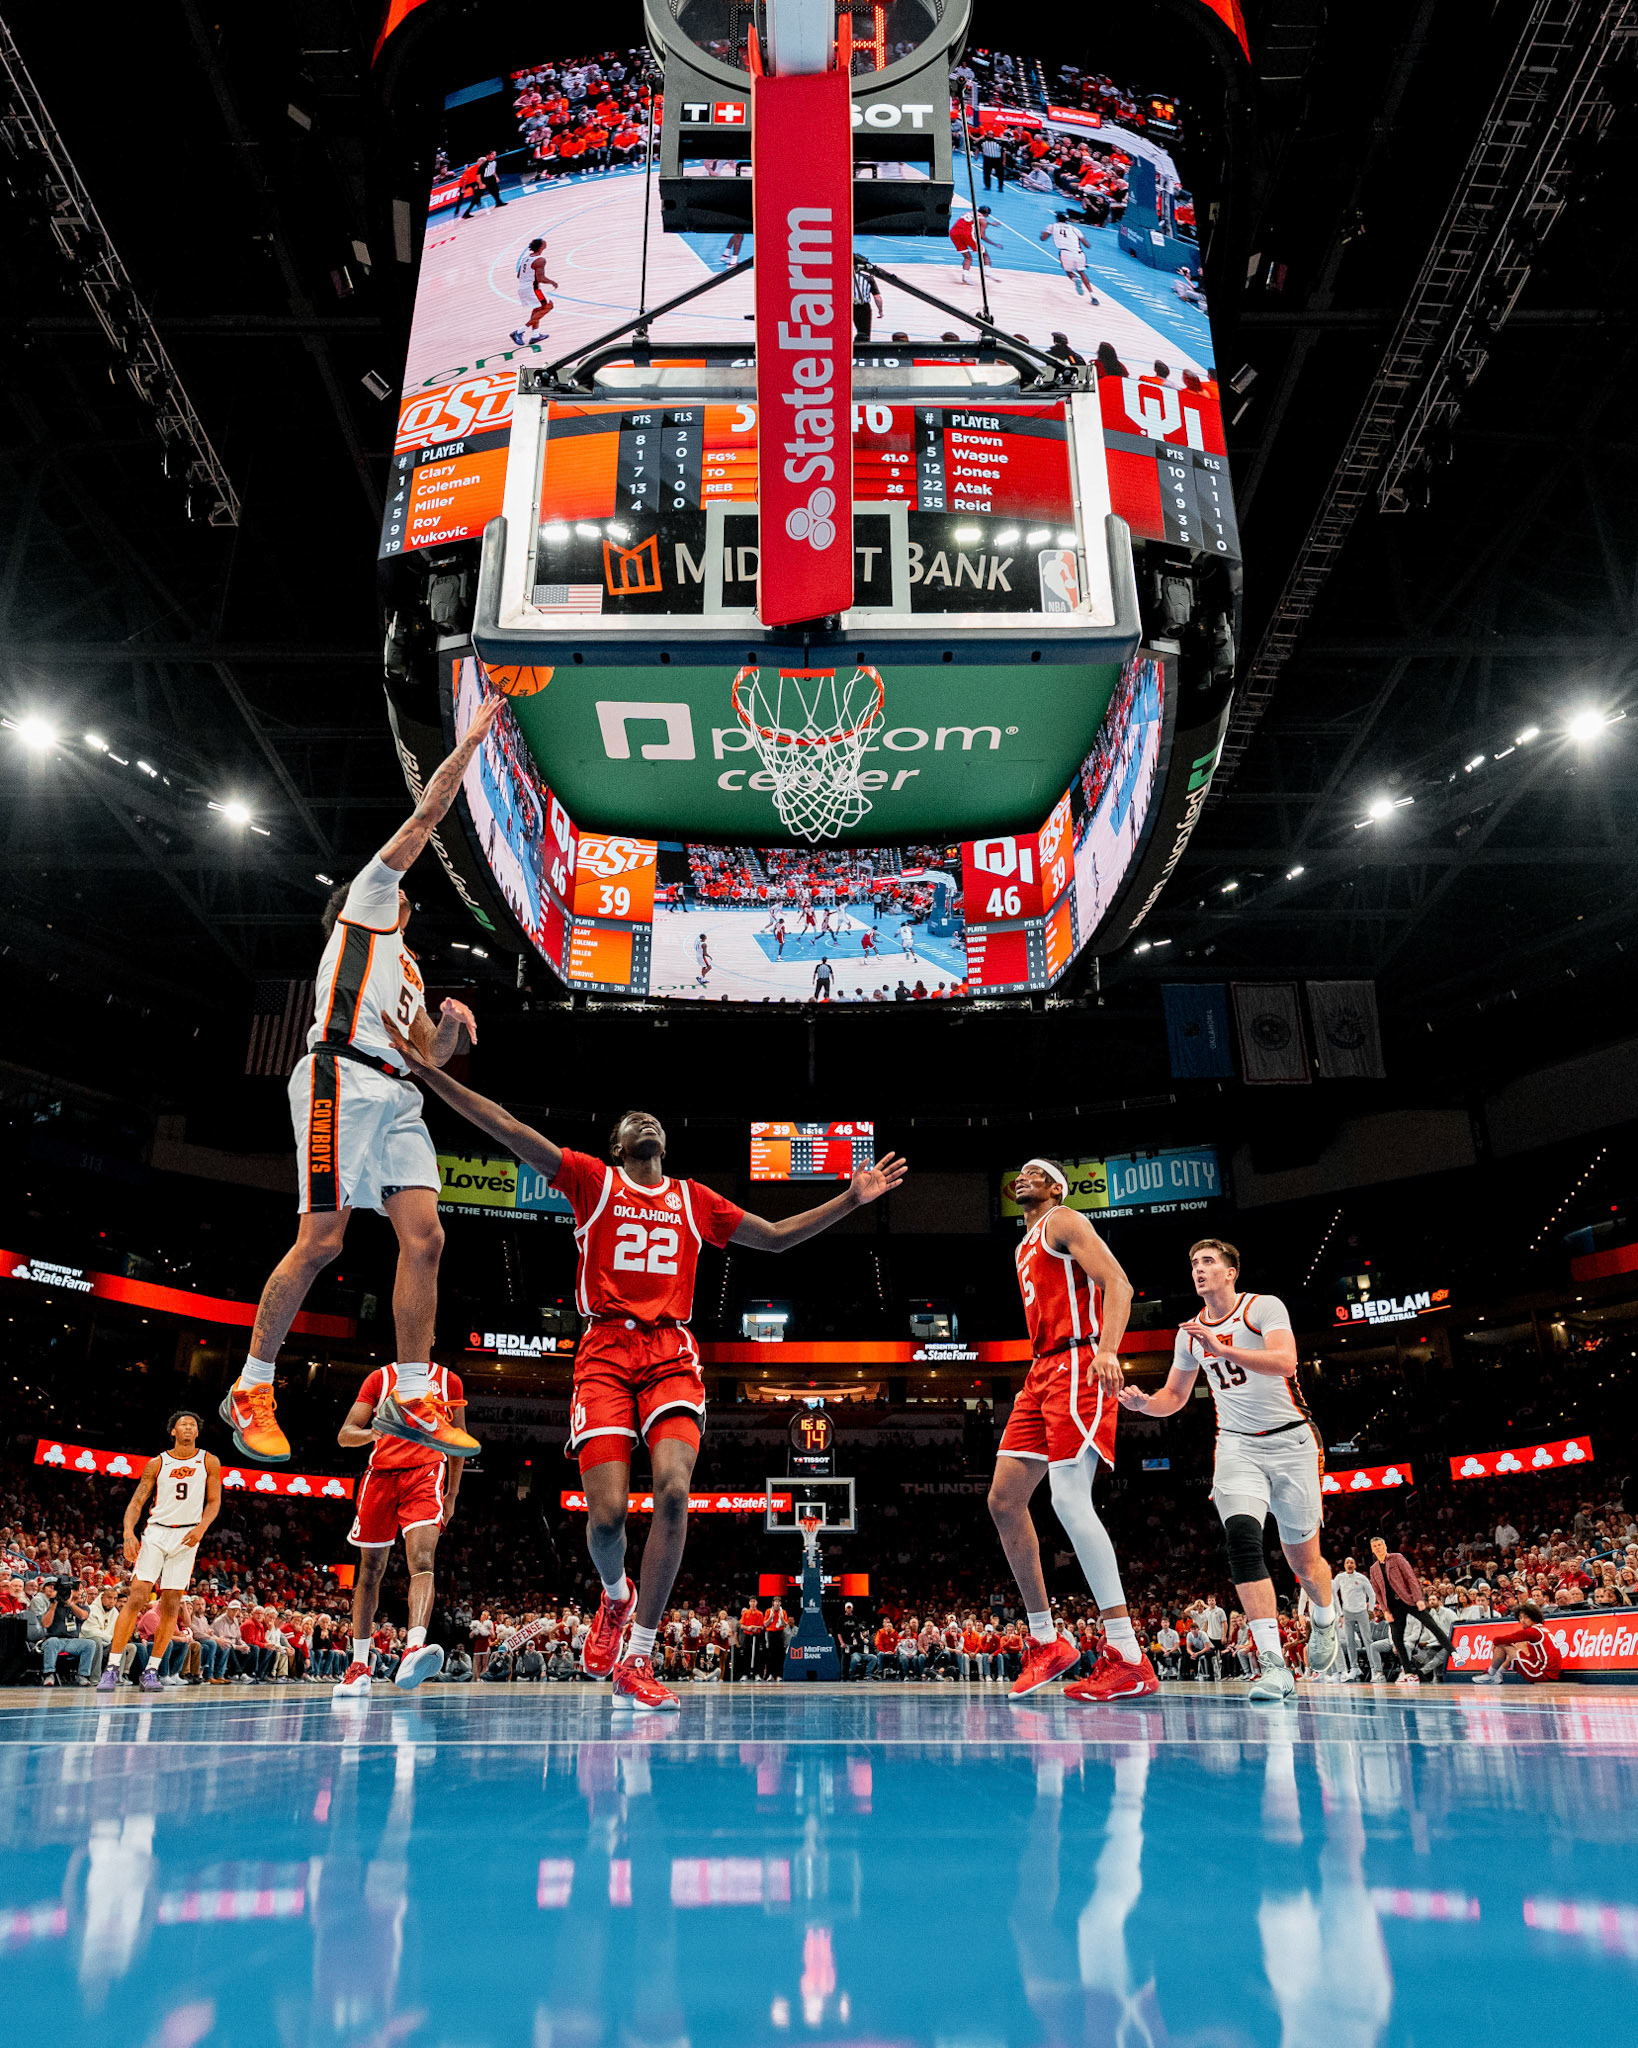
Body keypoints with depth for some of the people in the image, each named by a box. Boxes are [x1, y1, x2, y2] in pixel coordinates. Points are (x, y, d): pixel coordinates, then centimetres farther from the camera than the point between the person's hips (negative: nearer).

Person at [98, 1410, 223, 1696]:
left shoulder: (209, 1462, 5)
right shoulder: (157, 1464, 5)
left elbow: (214, 1501, 5)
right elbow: (137, 1501, 3)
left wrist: (202, 1527, -13)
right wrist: (129, 1533, -14)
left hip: (187, 1536, 1)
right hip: (156, 1533, 0)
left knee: (171, 1605, 0)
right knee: (137, 1598, -11)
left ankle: (151, 1670, 9)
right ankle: (112, 1667, -7)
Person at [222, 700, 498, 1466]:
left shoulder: (405, 967, 34)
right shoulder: (368, 896, 16)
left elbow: (429, 1054, 32)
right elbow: (428, 813, 12)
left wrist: (448, 1026, 11)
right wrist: (468, 744, 18)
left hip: (396, 1093, 8)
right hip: (341, 1078, -8)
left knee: (424, 1236, -6)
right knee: (321, 1241, -12)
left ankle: (410, 1400, -4)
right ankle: (250, 1390, 2)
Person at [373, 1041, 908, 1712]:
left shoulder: (694, 1199, 20)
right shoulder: (593, 1180, 12)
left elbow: (775, 1236, 27)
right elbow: (507, 1130, 3)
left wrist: (850, 1199, 21)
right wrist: (428, 1072, -6)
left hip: (671, 1354, 2)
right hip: (605, 1350, -1)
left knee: (673, 1491, -20)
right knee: (607, 1511, -13)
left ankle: (636, 1661, -8)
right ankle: (615, 1595, 24)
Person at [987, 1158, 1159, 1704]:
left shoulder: (1063, 1221, 1)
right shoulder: (1025, 1247, 28)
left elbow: (1118, 1283, -13)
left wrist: (1107, 1350, -28)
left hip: (1076, 1364, -10)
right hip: (1041, 1372, 10)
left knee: (1069, 1499, -19)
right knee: (1004, 1500, 3)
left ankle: (1128, 1659, -18)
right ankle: (1045, 1641, 11)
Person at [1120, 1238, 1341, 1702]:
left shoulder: (1264, 1307, -8)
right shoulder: (1190, 1333, 9)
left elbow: (1285, 1362, -25)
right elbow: (1174, 1397, 17)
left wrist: (1222, 1349, -36)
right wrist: (1144, 1403, -5)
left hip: (1289, 1441, -3)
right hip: (1237, 1446, 3)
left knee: (1304, 1561, 7)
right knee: (1241, 1537, -24)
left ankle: (1326, 1621, 43)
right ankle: (1273, 1665, -26)